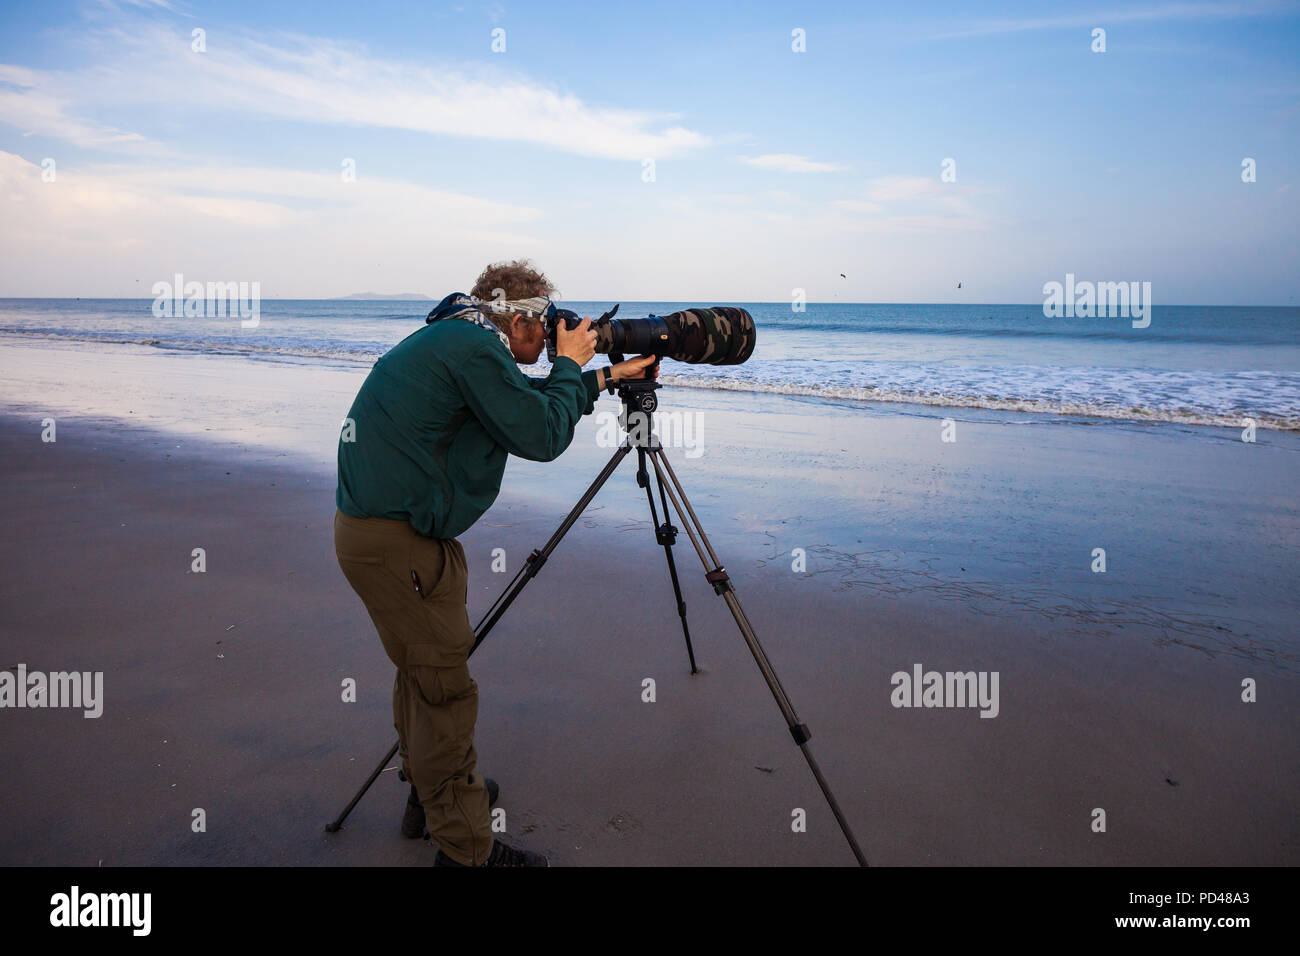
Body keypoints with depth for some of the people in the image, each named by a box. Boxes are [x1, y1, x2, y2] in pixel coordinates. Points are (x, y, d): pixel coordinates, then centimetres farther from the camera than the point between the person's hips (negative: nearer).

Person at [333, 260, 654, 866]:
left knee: (423, 671, 22)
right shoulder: (473, 348, -16)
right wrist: (570, 365, -2)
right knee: (445, 687, -3)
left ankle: (429, 795, 38)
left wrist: (606, 378, 28)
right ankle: (465, 850, 8)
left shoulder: (454, 338, 16)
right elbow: (540, 435, -16)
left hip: (368, 525, 11)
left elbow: (523, 401, 27)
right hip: (398, 541, -11)